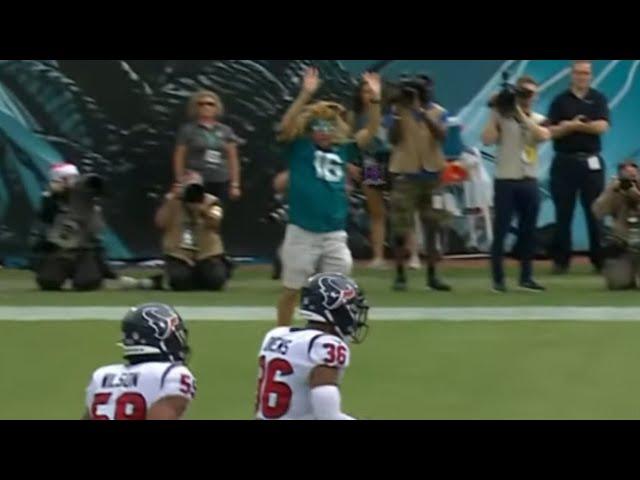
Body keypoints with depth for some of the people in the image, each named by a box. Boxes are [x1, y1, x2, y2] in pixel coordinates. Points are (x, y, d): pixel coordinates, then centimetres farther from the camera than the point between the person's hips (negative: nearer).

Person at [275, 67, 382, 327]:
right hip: (302, 232, -3)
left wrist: (375, 98, -8)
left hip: (335, 233, 3)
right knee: (292, 290, 6)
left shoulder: (342, 150, 7)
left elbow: (371, 131, 5)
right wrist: (306, 95, -30)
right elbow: (285, 127, -20)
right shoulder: (299, 148, -3)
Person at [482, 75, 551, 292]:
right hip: (505, 181, -3)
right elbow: (487, 140, -14)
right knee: (501, 231, -3)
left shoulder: (539, 120, 9)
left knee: (529, 231, 7)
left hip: (530, 182, 4)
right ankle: (498, 279, 1)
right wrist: (495, 113, -12)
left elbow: (543, 135, -14)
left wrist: (521, 114, -15)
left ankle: (526, 277, 16)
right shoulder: (501, 117, 0)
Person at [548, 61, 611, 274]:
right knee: (563, 214, 2)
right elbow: (552, 131, -3)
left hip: (591, 162, 0)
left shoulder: (598, 99, 5)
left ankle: (600, 259, 5)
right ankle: (561, 260, 8)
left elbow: (602, 126, -10)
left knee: (595, 212, 1)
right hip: (565, 161, 0)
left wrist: (573, 125, -12)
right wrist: (571, 125, -18)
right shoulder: (560, 101, 5)